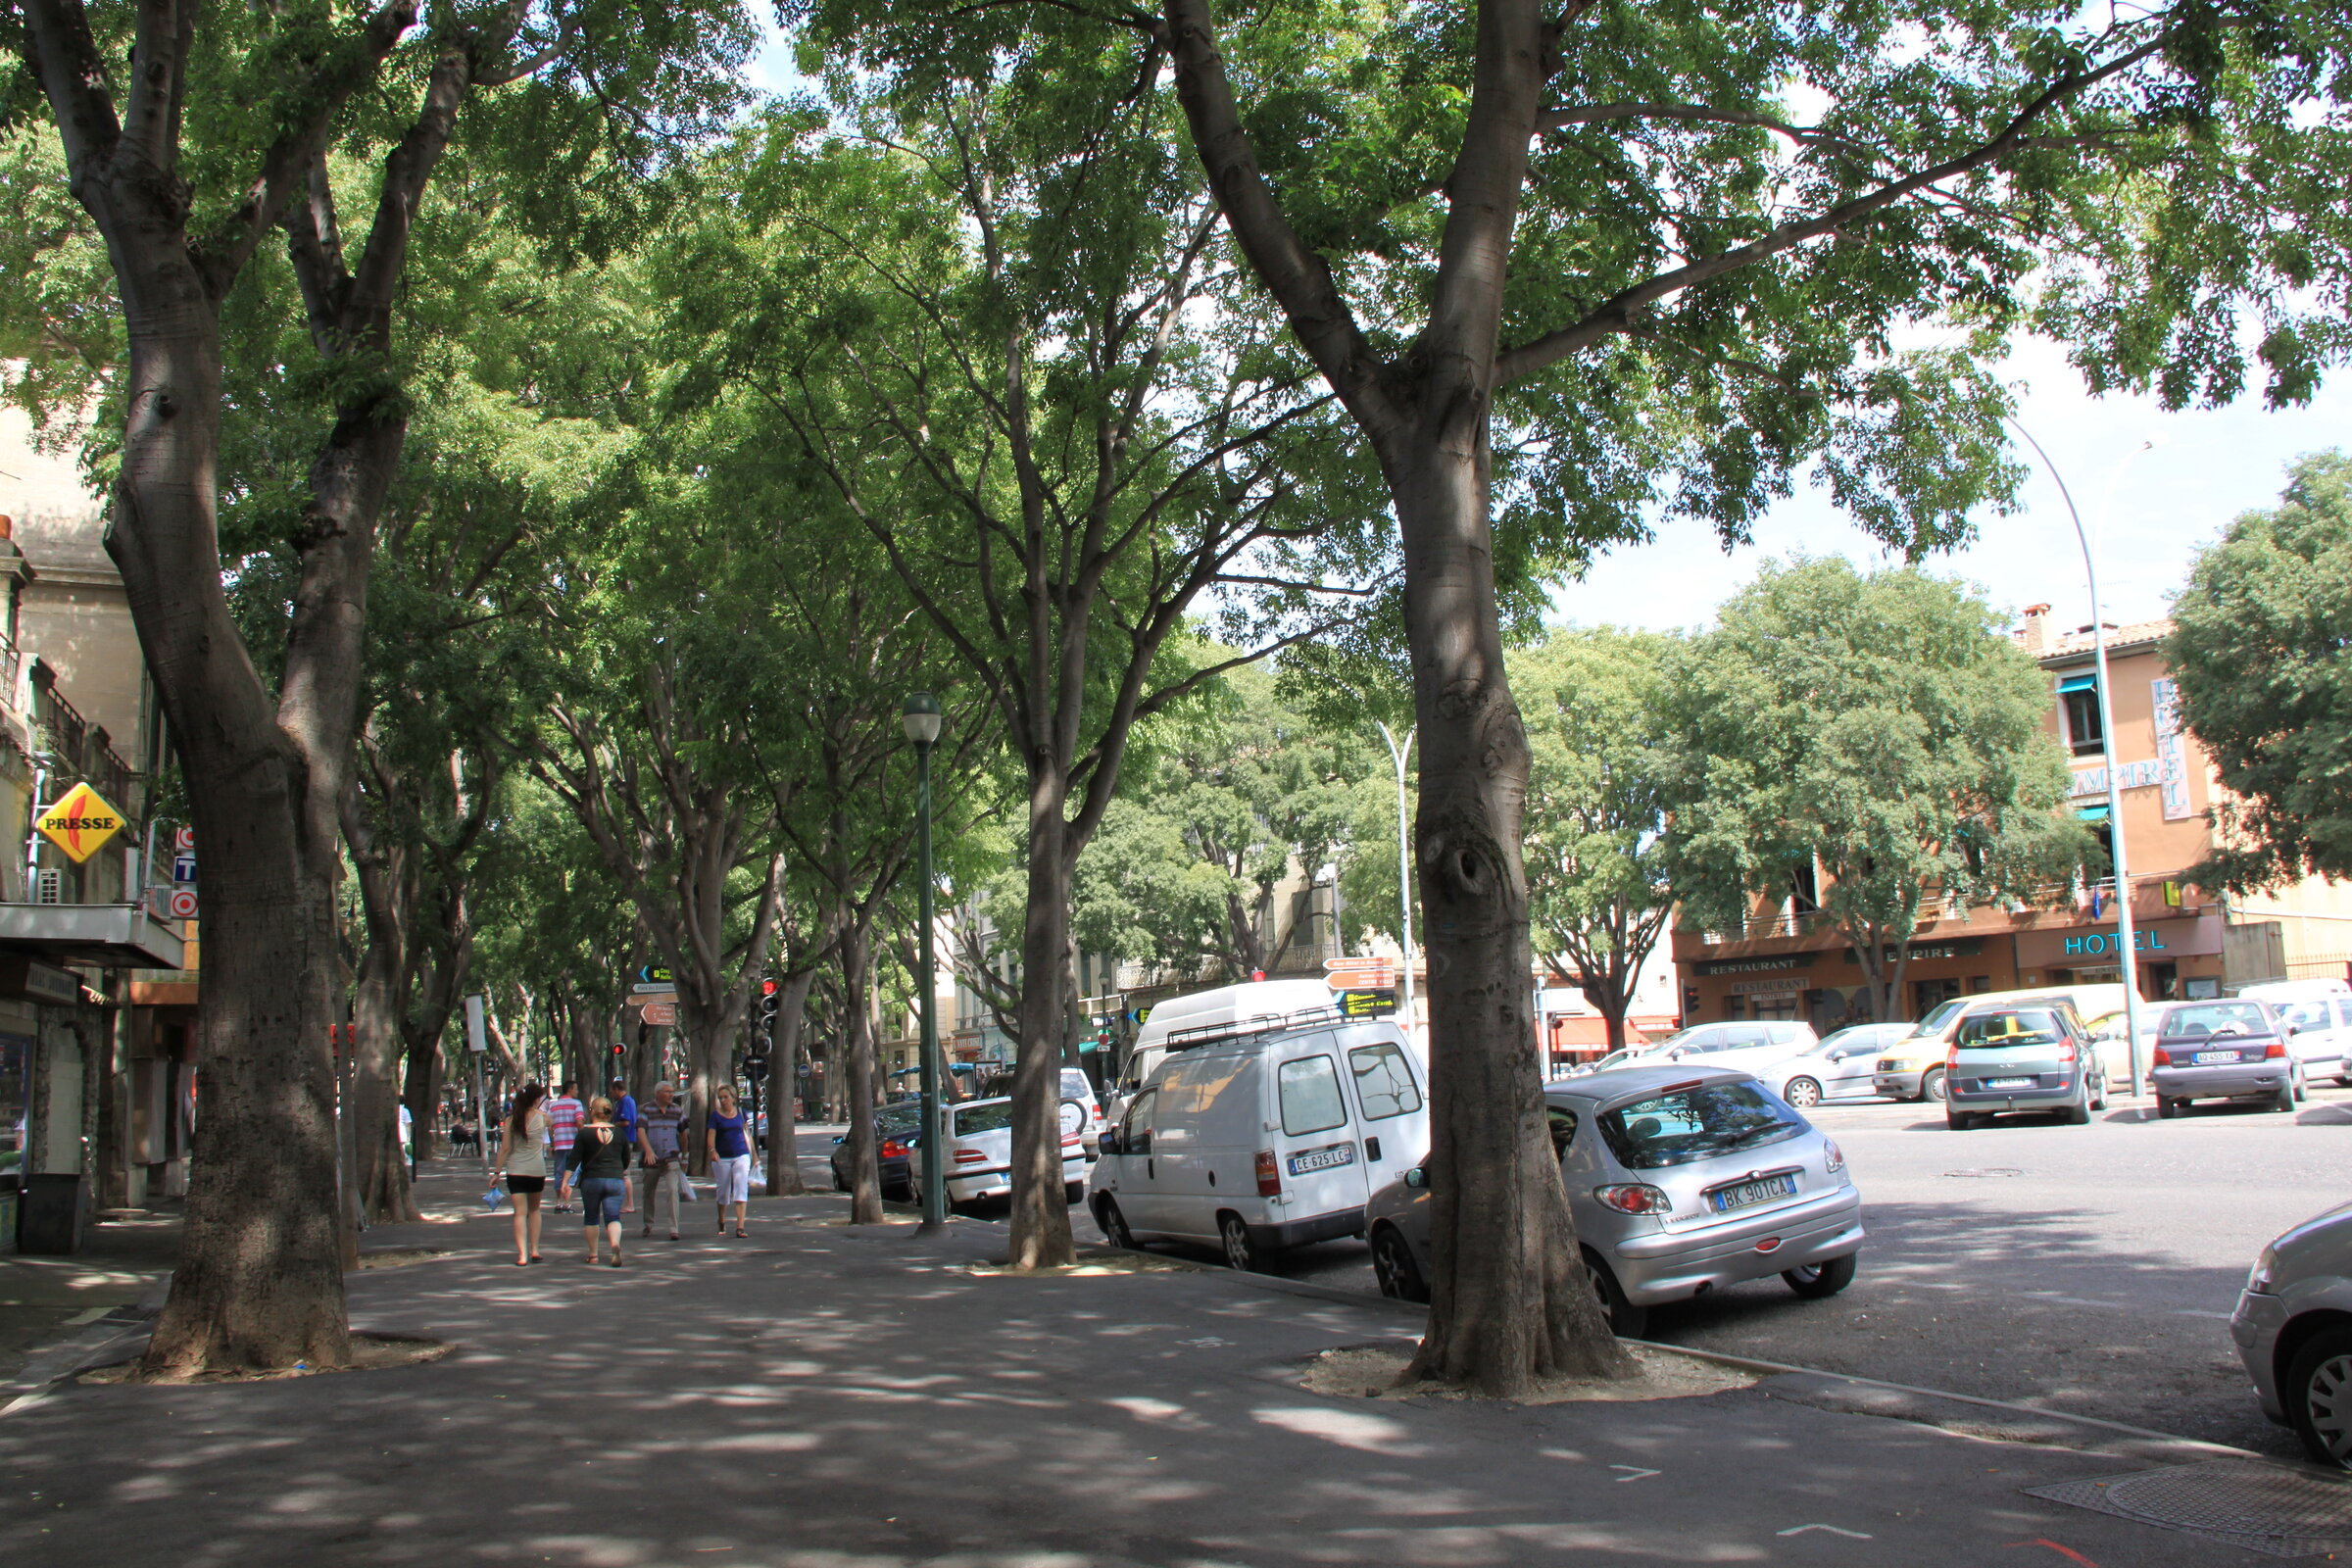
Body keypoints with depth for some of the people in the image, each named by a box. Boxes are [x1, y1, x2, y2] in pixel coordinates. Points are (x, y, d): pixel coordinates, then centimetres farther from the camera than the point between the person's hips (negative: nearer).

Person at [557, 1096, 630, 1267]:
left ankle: (593, 1254, 18)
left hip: (591, 1180, -2)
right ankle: (615, 1245, -29)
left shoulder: (585, 1133, -4)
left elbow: (574, 1160, -8)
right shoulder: (618, 1133, 6)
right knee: (613, 1217, -1)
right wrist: (624, 1176, 34)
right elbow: (626, 1160, 16)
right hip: (615, 1181, 2)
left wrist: (565, 1182, -6)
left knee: (591, 1217, 14)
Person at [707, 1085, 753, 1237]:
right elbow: (711, 1136, -12)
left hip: (741, 1156, 1)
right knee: (723, 1192, 9)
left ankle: (740, 1227, -15)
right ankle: (722, 1223, 31)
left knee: (741, 1189, -11)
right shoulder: (716, 1115, -3)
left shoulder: (740, 1113, 6)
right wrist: (712, 1150, -30)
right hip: (722, 1158, -1)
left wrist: (750, 1152, 20)